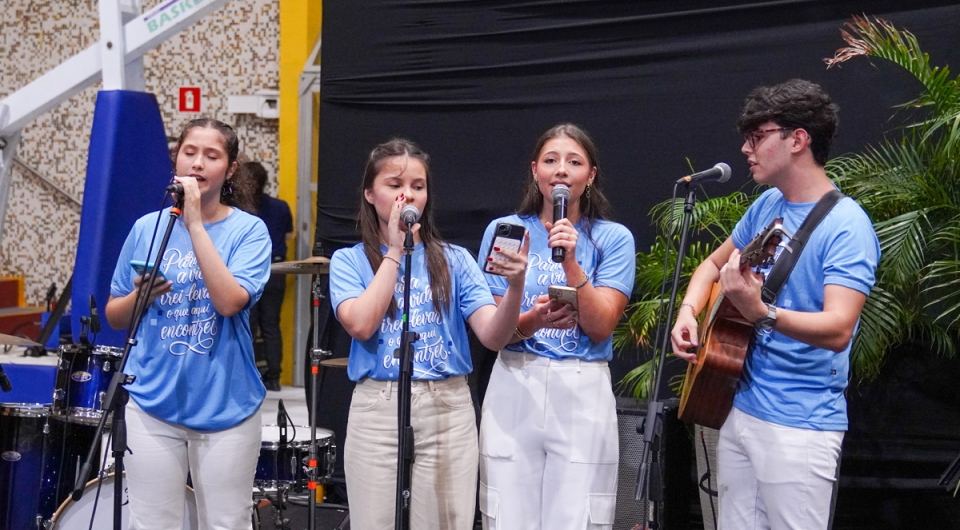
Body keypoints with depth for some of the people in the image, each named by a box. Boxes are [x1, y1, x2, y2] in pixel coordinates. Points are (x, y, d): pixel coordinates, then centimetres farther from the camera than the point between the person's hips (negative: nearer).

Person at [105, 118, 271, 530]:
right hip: (153, 402, 2)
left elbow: (230, 300, -20)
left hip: (226, 406, -2)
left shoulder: (249, 230, -3)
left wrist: (195, 224, -19)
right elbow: (114, 316, 10)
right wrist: (140, 295, -11)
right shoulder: (147, 229, 4)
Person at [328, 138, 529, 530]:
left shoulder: (454, 261, 6)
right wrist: (394, 252, -8)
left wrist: (515, 286, -24)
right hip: (377, 410, -1)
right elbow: (361, 325, -14)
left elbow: (493, 336, -5)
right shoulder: (350, 261, 4)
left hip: (448, 410, 1)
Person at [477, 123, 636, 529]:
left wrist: (570, 262, -18)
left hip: (584, 393, -1)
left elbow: (601, 327, -7)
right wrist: (532, 321, -21)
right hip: (514, 388, 1)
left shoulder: (612, 238, 3)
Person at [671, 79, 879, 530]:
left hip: (801, 427, -8)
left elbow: (838, 329, -26)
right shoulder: (766, 205, 8)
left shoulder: (846, 227, -16)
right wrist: (688, 312, 5)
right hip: (740, 408, 8)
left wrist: (761, 313, -41)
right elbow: (714, 263, 24)